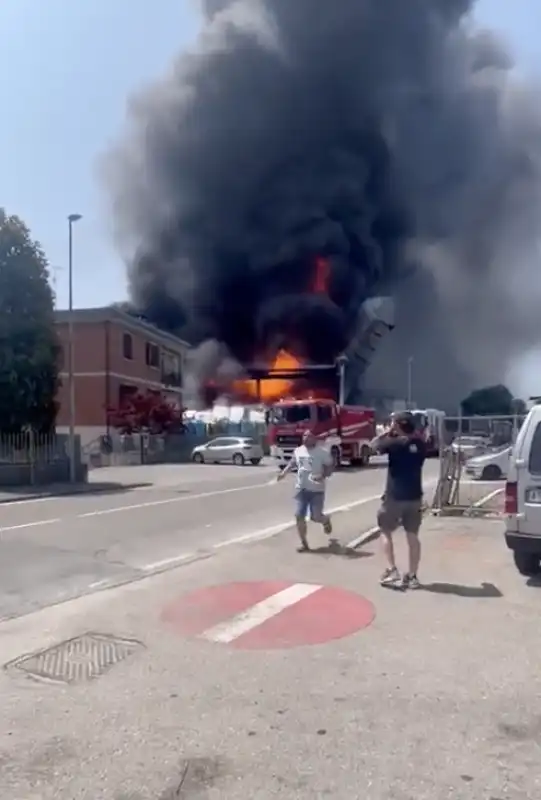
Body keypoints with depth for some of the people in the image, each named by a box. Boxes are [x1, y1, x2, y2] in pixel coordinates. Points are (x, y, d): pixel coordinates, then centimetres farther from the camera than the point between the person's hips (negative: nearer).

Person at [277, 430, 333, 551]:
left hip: (316, 490, -4)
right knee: (299, 516, -3)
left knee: (315, 517, -1)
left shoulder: (323, 452, -9)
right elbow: (292, 463, 22)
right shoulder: (298, 451, 6)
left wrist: (322, 476, -25)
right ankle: (304, 543, 11)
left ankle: (326, 520, 37)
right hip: (301, 489, 4)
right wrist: (284, 472, 8)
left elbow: (330, 468, -7)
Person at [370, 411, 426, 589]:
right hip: (414, 496, 5)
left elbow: (373, 445, -1)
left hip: (394, 496, -5)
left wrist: (387, 432, 4)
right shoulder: (420, 444, 2)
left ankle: (392, 572, 2)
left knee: (386, 531, 10)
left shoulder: (395, 442, -13)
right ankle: (412, 576, 14)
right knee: (413, 535, 10)